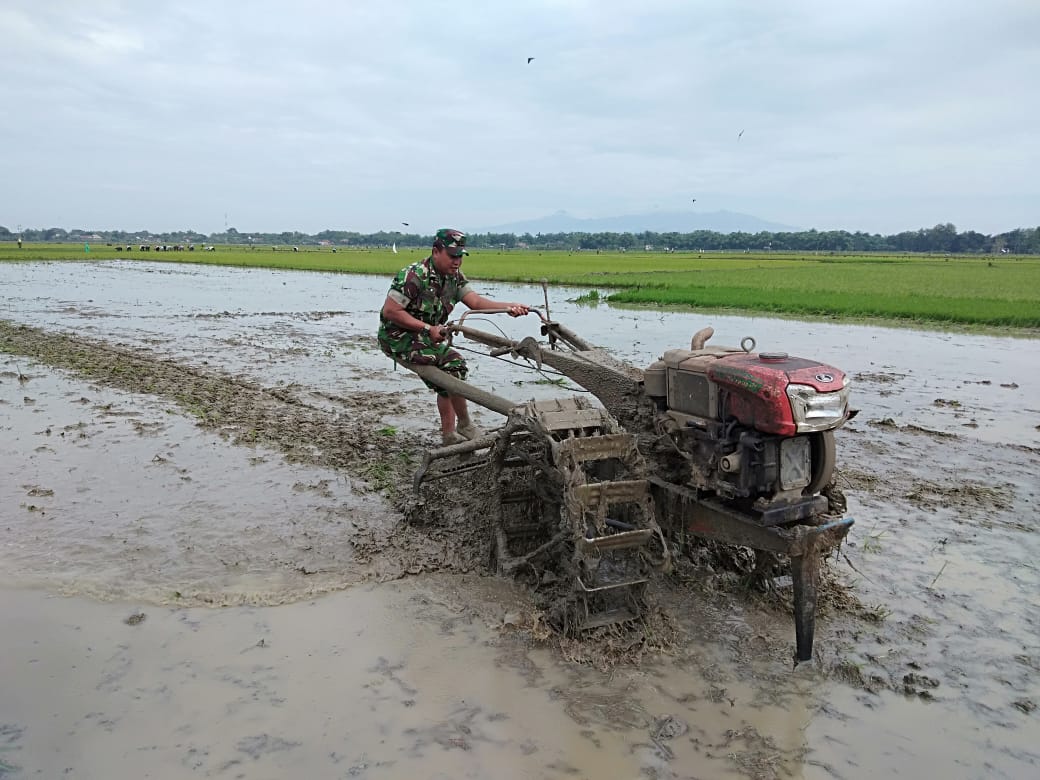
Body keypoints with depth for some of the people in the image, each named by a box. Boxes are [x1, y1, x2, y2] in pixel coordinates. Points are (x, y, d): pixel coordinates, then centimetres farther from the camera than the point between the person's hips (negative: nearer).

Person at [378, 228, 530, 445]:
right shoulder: (414, 276, -22)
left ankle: (449, 436, 25)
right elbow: (390, 311, -23)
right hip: (400, 339, -9)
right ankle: (465, 426, -8)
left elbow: (475, 301, -11)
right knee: (454, 363, -21)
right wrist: (428, 328, -25)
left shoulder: (454, 277, 2)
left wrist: (508, 307, -26)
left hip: (426, 337, 9)